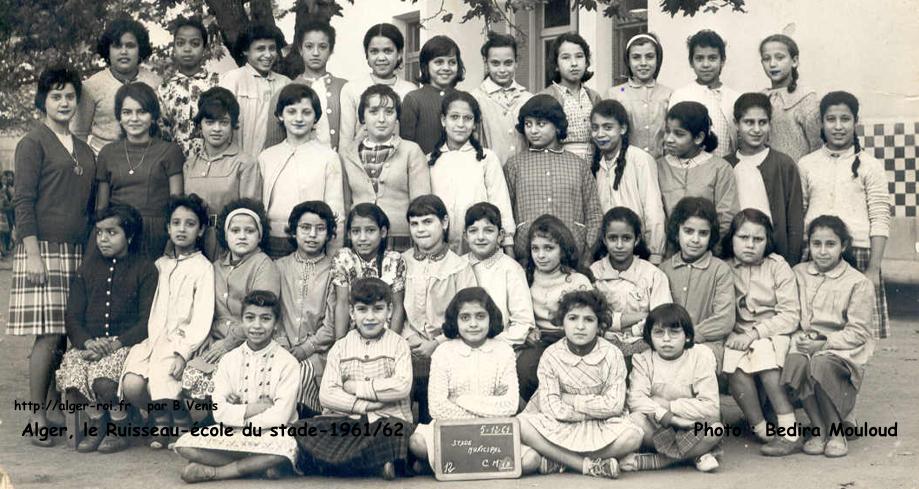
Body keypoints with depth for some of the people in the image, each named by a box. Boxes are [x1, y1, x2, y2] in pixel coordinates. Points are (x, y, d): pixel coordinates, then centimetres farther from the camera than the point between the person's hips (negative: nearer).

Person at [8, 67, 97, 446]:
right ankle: (37, 417, -2)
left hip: (78, 251, 6)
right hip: (43, 248, -6)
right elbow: (23, 202, -7)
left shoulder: (83, 150, 18)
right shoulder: (33, 143, 0)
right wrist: (33, 253, -14)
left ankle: (56, 406, 13)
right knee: (49, 335, -9)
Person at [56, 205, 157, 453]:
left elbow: (147, 320, -5)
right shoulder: (89, 268, 15)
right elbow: (73, 316, 8)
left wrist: (115, 343, -18)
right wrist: (87, 342, -13)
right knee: (70, 378, -26)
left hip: (126, 343, -4)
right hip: (89, 344, 4)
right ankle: (97, 422, 5)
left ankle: (118, 428, 1)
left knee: (103, 381, -32)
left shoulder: (145, 269, 2)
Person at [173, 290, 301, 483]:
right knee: (184, 445, -20)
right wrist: (258, 407, -14)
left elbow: (280, 416, -14)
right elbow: (219, 412, -4)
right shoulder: (229, 360, 5)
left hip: (269, 436, -3)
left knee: (287, 446, -39)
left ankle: (212, 472, -22)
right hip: (232, 436, 3)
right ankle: (259, 466, -18)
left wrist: (238, 413, -10)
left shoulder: (287, 363, -4)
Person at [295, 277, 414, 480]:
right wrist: (365, 406, -11)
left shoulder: (398, 345, 9)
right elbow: (326, 395, 1)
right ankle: (377, 464, -28)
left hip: (387, 419, -2)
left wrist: (356, 387, -5)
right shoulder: (340, 347, 13)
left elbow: (402, 386, -9)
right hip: (345, 419, 2)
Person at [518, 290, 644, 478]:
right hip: (561, 428, 0)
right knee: (521, 425, -27)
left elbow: (615, 405, -11)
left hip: (601, 428, 0)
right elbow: (551, 408, -11)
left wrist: (572, 401, -11)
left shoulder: (611, 354, -5)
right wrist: (597, 409, -12)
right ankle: (589, 465, -22)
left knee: (633, 436, -31)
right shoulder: (551, 355, -5)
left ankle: (558, 459, -18)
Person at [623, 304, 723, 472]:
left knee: (714, 429, -32)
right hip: (657, 428, 0)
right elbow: (636, 399, -15)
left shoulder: (701, 356, -5)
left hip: (691, 428, 0)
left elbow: (710, 407, -14)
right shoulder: (643, 360, 1)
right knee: (634, 420, -30)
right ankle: (693, 454, -21)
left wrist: (670, 407, -17)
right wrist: (663, 415, -31)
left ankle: (645, 462, -27)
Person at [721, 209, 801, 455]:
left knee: (763, 355, -33)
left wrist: (754, 333, -16)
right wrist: (733, 334, -15)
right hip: (738, 334, 2)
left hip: (773, 332, -2)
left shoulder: (777, 266, 1)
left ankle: (789, 433, -29)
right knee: (734, 365, -30)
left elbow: (791, 315, -6)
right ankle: (762, 431, -22)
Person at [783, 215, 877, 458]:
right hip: (803, 346, 3)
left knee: (821, 364, -37)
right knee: (795, 364, -33)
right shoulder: (798, 274, 13)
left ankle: (835, 431, -14)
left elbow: (858, 332, -4)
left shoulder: (858, 283, 1)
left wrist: (825, 343, -15)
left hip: (842, 351, -3)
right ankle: (818, 428, -14)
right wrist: (798, 337, -10)